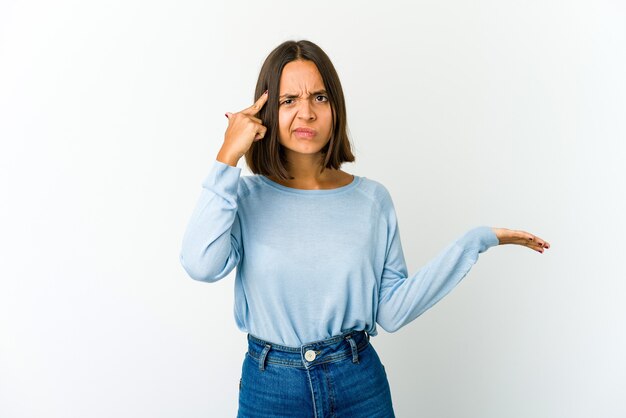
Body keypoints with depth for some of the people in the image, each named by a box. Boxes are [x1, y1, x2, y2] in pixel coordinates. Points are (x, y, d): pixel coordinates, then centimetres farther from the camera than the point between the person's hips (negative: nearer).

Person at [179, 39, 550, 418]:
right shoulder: (245, 197, -6)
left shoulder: (373, 199, -4)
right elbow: (202, 265, -24)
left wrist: (475, 242, -10)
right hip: (269, 387, 0)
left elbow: (392, 311, -7)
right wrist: (227, 160, -22)